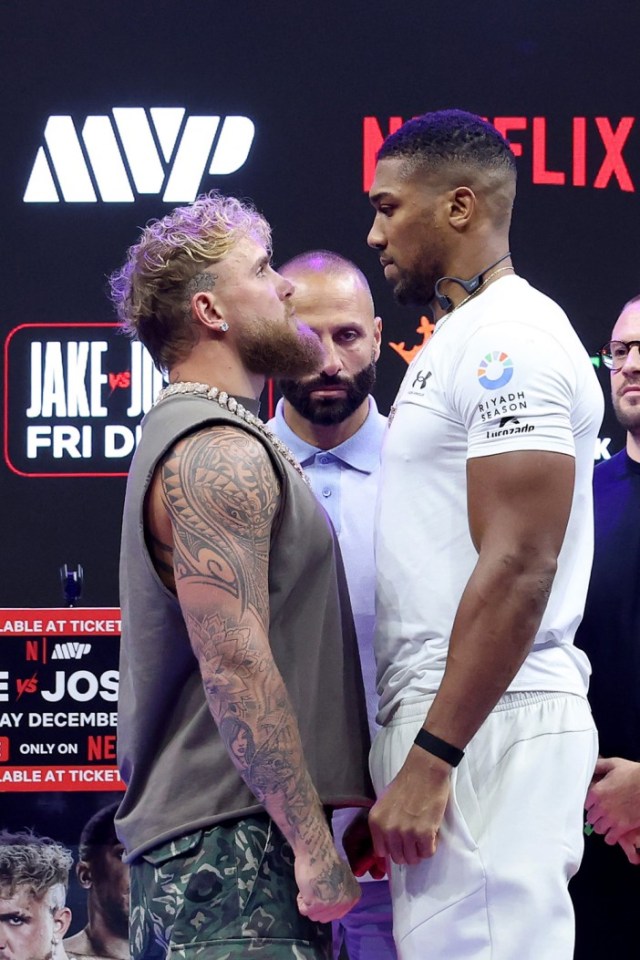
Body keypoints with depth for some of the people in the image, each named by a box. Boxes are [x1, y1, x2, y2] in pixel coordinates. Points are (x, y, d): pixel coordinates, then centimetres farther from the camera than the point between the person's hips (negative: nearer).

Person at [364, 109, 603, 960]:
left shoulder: (510, 340, -12)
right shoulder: (456, 341, 20)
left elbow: (519, 569, -21)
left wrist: (430, 760, -23)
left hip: (486, 728, -10)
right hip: (445, 718, 10)